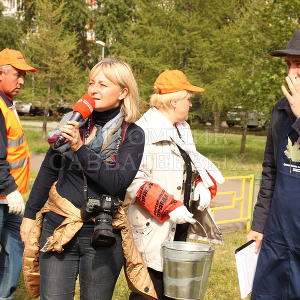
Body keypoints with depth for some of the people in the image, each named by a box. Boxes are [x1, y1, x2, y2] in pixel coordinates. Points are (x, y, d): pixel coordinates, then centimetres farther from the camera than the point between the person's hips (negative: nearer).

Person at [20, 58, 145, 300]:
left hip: (103, 235, -1)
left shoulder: (132, 135, -4)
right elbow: (48, 171, 11)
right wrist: (30, 214, 12)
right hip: (58, 229, 2)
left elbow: (117, 183, -16)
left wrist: (80, 147, -23)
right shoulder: (73, 123, 3)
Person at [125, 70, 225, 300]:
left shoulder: (183, 129, 13)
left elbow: (195, 164, 22)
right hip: (153, 231, -9)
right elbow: (134, 181, -22)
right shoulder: (144, 131, -15)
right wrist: (170, 207, -24)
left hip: (180, 226, 9)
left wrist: (204, 186, 1)